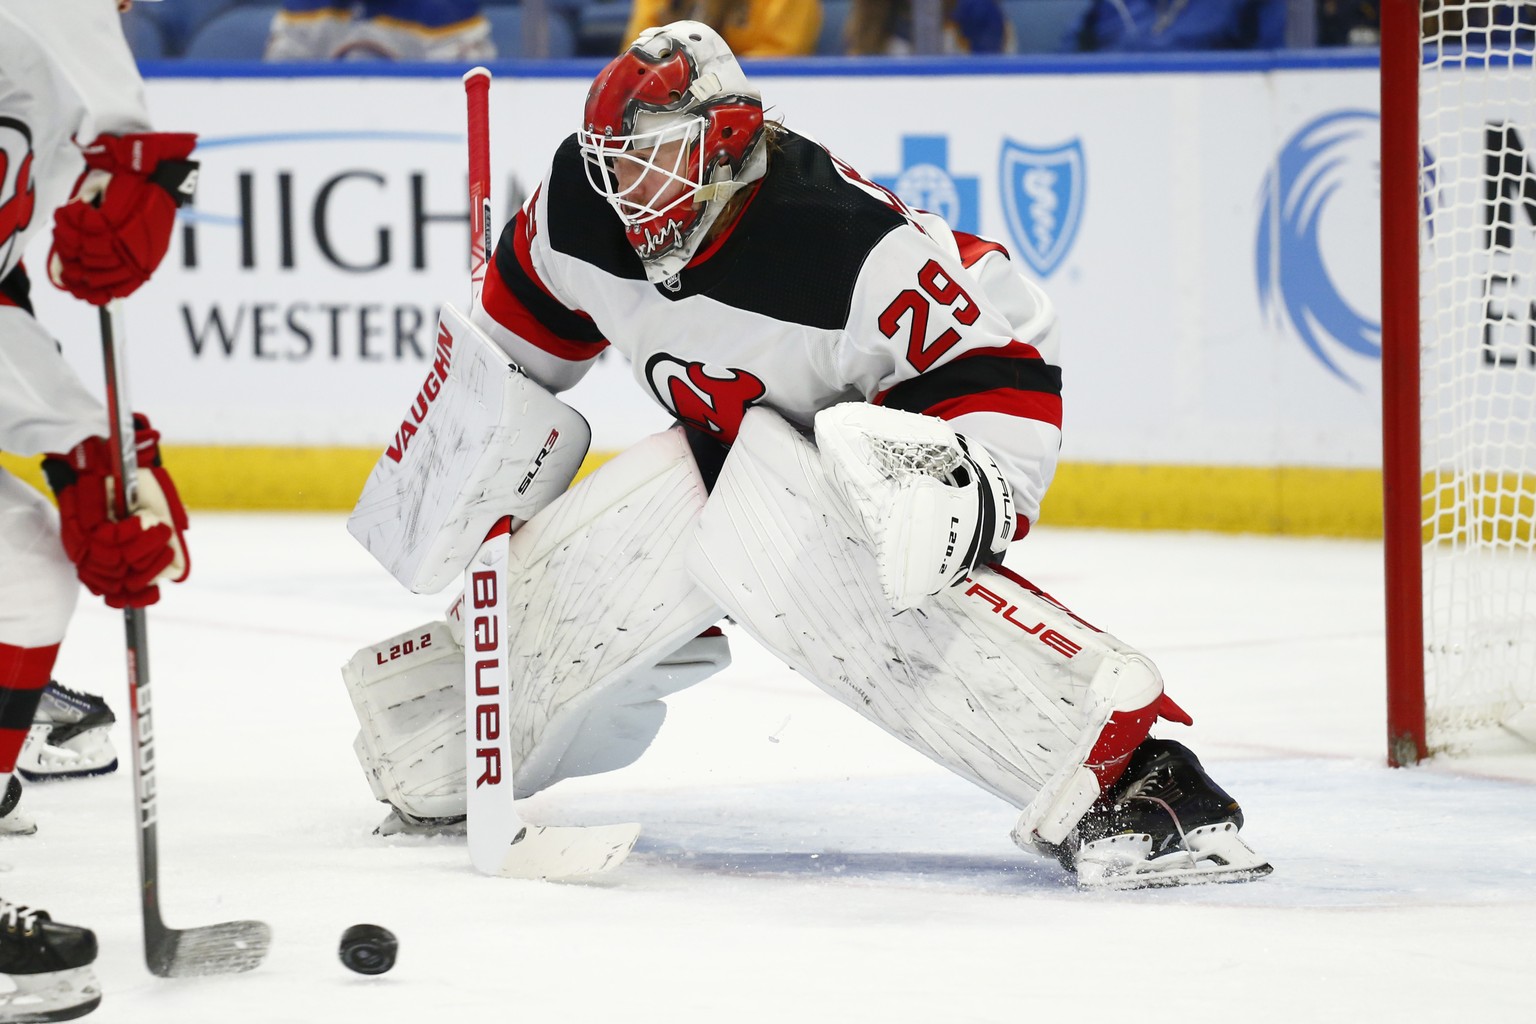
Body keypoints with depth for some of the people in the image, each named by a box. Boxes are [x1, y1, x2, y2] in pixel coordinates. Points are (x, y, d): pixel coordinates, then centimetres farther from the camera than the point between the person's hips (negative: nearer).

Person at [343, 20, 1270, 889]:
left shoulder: (847, 242, -32)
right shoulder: (585, 207, -11)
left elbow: (1003, 348, -27)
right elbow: (527, 314, 12)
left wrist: (975, 483, -39)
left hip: (871, 448, -8)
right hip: (721, 450, 8)